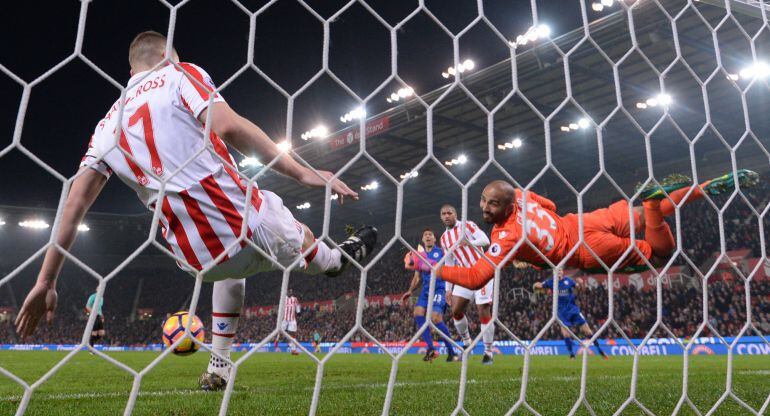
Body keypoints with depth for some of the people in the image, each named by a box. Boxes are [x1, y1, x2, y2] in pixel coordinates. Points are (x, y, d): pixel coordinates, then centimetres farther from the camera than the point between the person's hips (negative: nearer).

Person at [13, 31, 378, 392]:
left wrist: (46, 282, 15)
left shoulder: (108, 124, 16)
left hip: (196, 260, 5)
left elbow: (75, 203, 11)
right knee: (303, 241, 27)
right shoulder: (180, 74, 2)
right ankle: (338, 260, 58)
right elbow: (227, 125, -18)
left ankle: (218, 367, 37)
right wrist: (302, 173, -19)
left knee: (231, 266, 38)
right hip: (252, 228, -5)